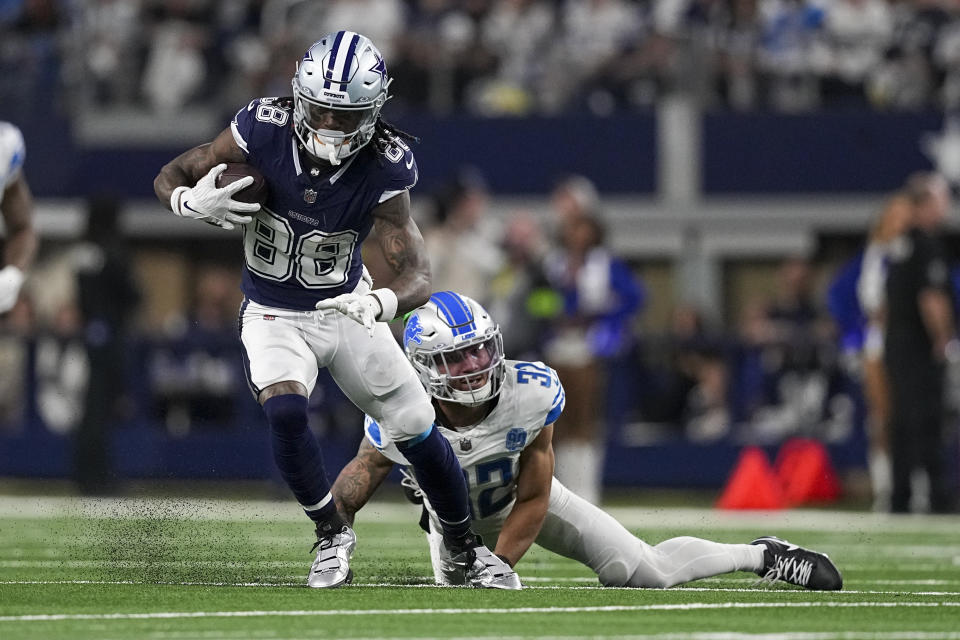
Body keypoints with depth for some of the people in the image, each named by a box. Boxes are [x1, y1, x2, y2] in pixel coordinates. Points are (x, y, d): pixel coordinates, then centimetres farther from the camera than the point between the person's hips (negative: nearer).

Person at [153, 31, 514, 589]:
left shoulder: (383, 169, -23)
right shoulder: (264, 132, -23)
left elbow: (418, 275, -27)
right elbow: (170, 176, -11)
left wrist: (380, 302, -50)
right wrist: (192, 201, -36)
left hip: (347, 310, 1)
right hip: (274, 317, -1)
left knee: (417, 428, 5)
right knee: (285, 411, -27)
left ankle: (467, 548, 30)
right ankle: (333, 534, -3)